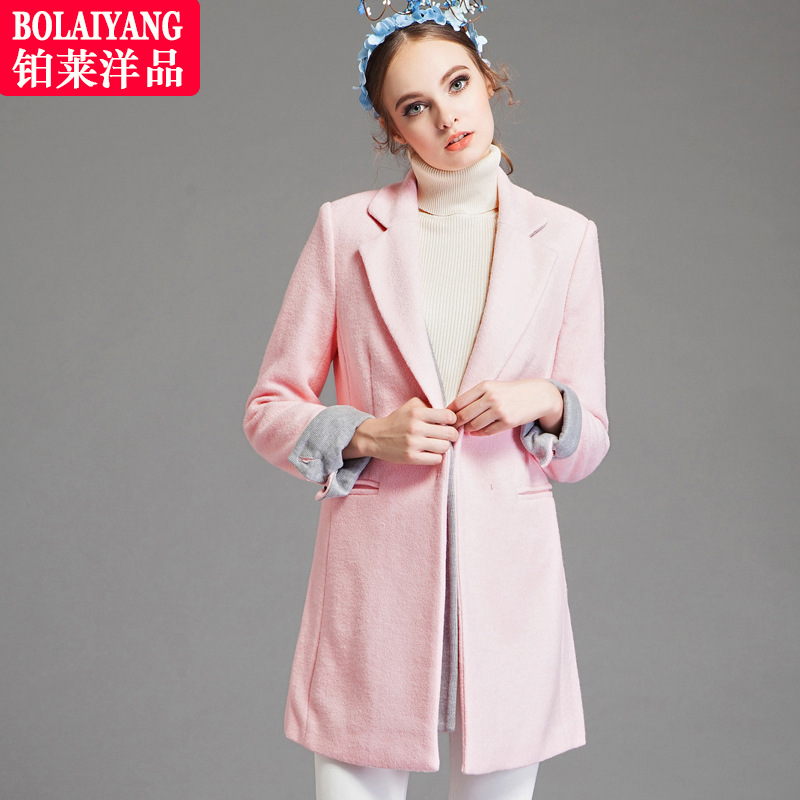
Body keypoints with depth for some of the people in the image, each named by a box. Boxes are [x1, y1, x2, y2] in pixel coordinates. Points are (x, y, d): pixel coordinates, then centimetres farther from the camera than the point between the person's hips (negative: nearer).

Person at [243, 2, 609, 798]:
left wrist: (544, 403, -12)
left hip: (509, 571, 2)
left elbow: (587, 445, 9)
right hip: (374, 565, -1)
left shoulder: (564, 237, 4)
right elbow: (269, 411, 4)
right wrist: (369, 435, -13)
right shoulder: (346, 229, 1)